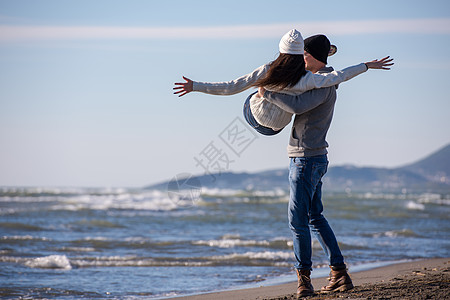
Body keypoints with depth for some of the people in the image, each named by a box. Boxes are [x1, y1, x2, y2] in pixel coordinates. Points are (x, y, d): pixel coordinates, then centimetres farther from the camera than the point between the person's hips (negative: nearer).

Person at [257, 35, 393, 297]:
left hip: (307, 160, -10)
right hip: (313, 159, 10)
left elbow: (297, 106, -29)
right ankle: (340, 275, 14)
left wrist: (268, 94, -19)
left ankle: (304, 277, -3)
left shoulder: (324, 84, -14)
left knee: (298, 219, -8)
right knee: (315, 217, 13)